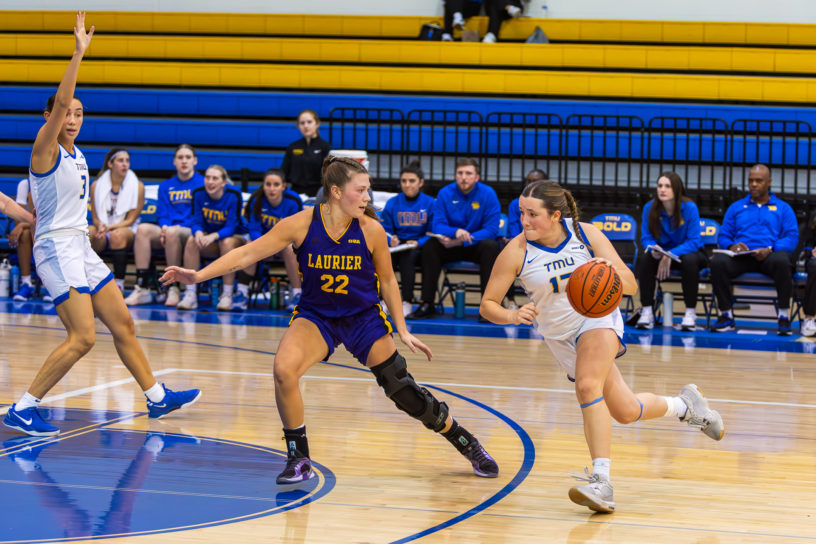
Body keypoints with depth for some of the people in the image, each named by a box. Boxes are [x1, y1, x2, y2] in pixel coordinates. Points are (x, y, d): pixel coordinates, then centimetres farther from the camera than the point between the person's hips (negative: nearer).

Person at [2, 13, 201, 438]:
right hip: (56, 248, -9)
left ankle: (158, 398, 26)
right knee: (83, 338, -16)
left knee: (123, 325, 14)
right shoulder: (45, 149, -11)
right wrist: (79, 52, -28)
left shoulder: (76, 155, 14)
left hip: (80, 249, 9)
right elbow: (60, 101, -25)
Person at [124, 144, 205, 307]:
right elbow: (162, 214, 12)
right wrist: (164, 227, -11)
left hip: (191, 232, -4)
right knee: (143, 229, -26)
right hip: (166, 232, 4)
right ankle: (142, 289, -31)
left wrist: (178, 226, -17)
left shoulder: (202, 183, 3)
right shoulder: (166, 186, 19)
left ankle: (174, 289, -30)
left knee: (172, 232, -38)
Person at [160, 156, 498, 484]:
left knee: (403, 391, -1)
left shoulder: (371, 230, -16)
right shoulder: (301, 225, -18)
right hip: (316, 316, 0)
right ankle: (299, 460, -9)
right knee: (284, 369, -27)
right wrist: (199, 275, -20)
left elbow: (387, 280, -1)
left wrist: (403, 332, 0)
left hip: (364, 318, 0)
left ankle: (466, 444, 23)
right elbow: (248, 253, -13)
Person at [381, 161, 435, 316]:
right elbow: (385, 230, 10)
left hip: (419, 247, -3)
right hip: (397, 245, 3)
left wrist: (418, 243, -18)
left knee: (407, 256, -37)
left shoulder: (430, 204, 2)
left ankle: (406, 302, -37)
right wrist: (391, 240, -13)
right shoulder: (392, 203, 10)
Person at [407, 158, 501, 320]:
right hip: (452, 245, 2)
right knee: (430, 246, -25)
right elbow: (437, 225, -10)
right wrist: (455, 232, -34)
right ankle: (427, 304, -22)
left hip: (477, 246, -2)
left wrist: (462, 241, -27)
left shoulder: (487, 194, -11)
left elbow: (491, 228, -17)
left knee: (490, 246, -34)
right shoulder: (445, 193, -5)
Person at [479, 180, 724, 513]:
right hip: (561, 337, 3)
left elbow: (631, 287, -14)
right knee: (626, 412, 3)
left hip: (597, 319, -3)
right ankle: (684, 405, 32)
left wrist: (613, 271, -36)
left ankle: (601, 483, -32)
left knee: (587, 386, -31)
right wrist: (512, 316, -37)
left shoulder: (586, 235, -16)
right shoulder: (516, 252, -18)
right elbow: (487, 305, -15)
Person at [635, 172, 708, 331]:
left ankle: (690, 313, -25)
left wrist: (671, 255, -32)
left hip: (687, 251, -2)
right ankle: (646, 311, -24)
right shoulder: (650, 208, -10)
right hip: (663, 251, 2)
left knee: (689, 260, -37)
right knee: (646, 259, -30)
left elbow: (694, 241, -19)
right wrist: (653, 248, -31)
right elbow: (646, 238, -6)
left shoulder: (689, 207, -18)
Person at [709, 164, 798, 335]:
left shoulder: (783, 208, 17)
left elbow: (792, 237, 4)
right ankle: (726, 316, -20)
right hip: (740, 257, 2)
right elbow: (723, 236, 17)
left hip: (768, 257, -2)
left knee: (782, 261, -40)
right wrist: (731, 246, -9)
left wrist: (770, 249, -15)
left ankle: (783, 316, -28)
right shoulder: (736, 207, 24)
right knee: (718, 262, -33)